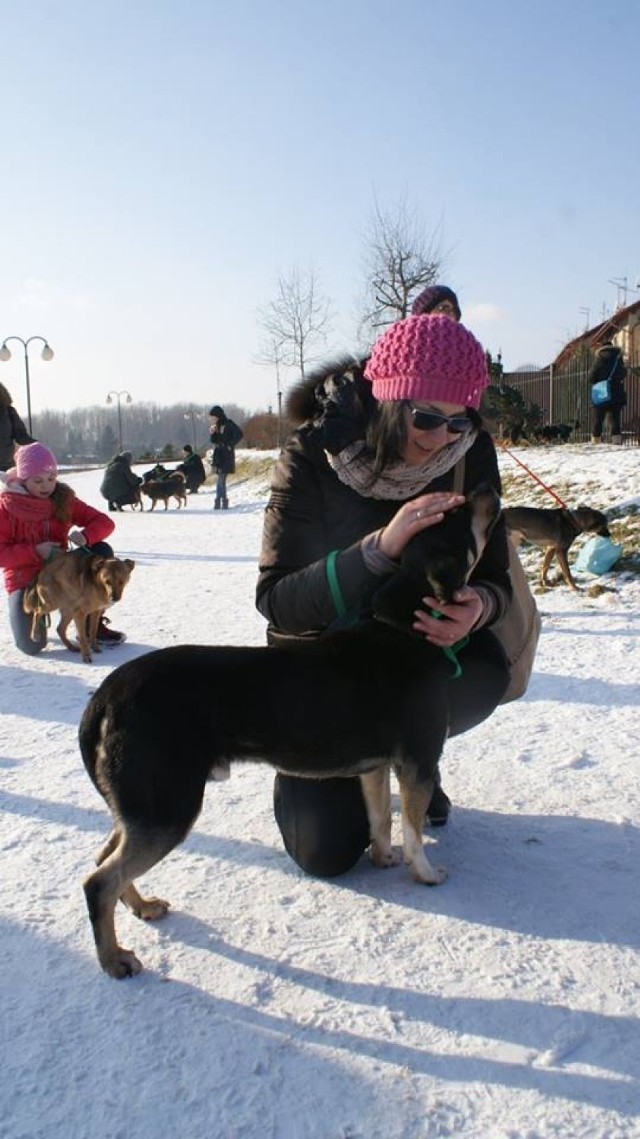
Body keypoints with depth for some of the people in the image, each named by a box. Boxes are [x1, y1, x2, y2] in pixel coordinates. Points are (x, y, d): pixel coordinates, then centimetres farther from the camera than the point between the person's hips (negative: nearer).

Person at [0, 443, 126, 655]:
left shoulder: (63, 499, -3)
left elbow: (104, 522, -4)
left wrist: (86, 535, -26)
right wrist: (35, 551, -28)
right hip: (24, 580, -3)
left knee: (102, 551, -21)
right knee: (32, 646, -19)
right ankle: (27, 611, 19)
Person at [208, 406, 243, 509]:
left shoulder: (228, 424, -10)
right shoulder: (215, 426, 12)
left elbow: (239, 434, -17)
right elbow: (213, 441, 12)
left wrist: (230, 445, -14)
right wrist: (212, 433, -7)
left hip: (226, 455, -8)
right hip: (218, 454, 8)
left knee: (221, 479, -10)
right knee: (221, 479, 10)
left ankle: (219, 501, -7)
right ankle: (223, 501, 16)